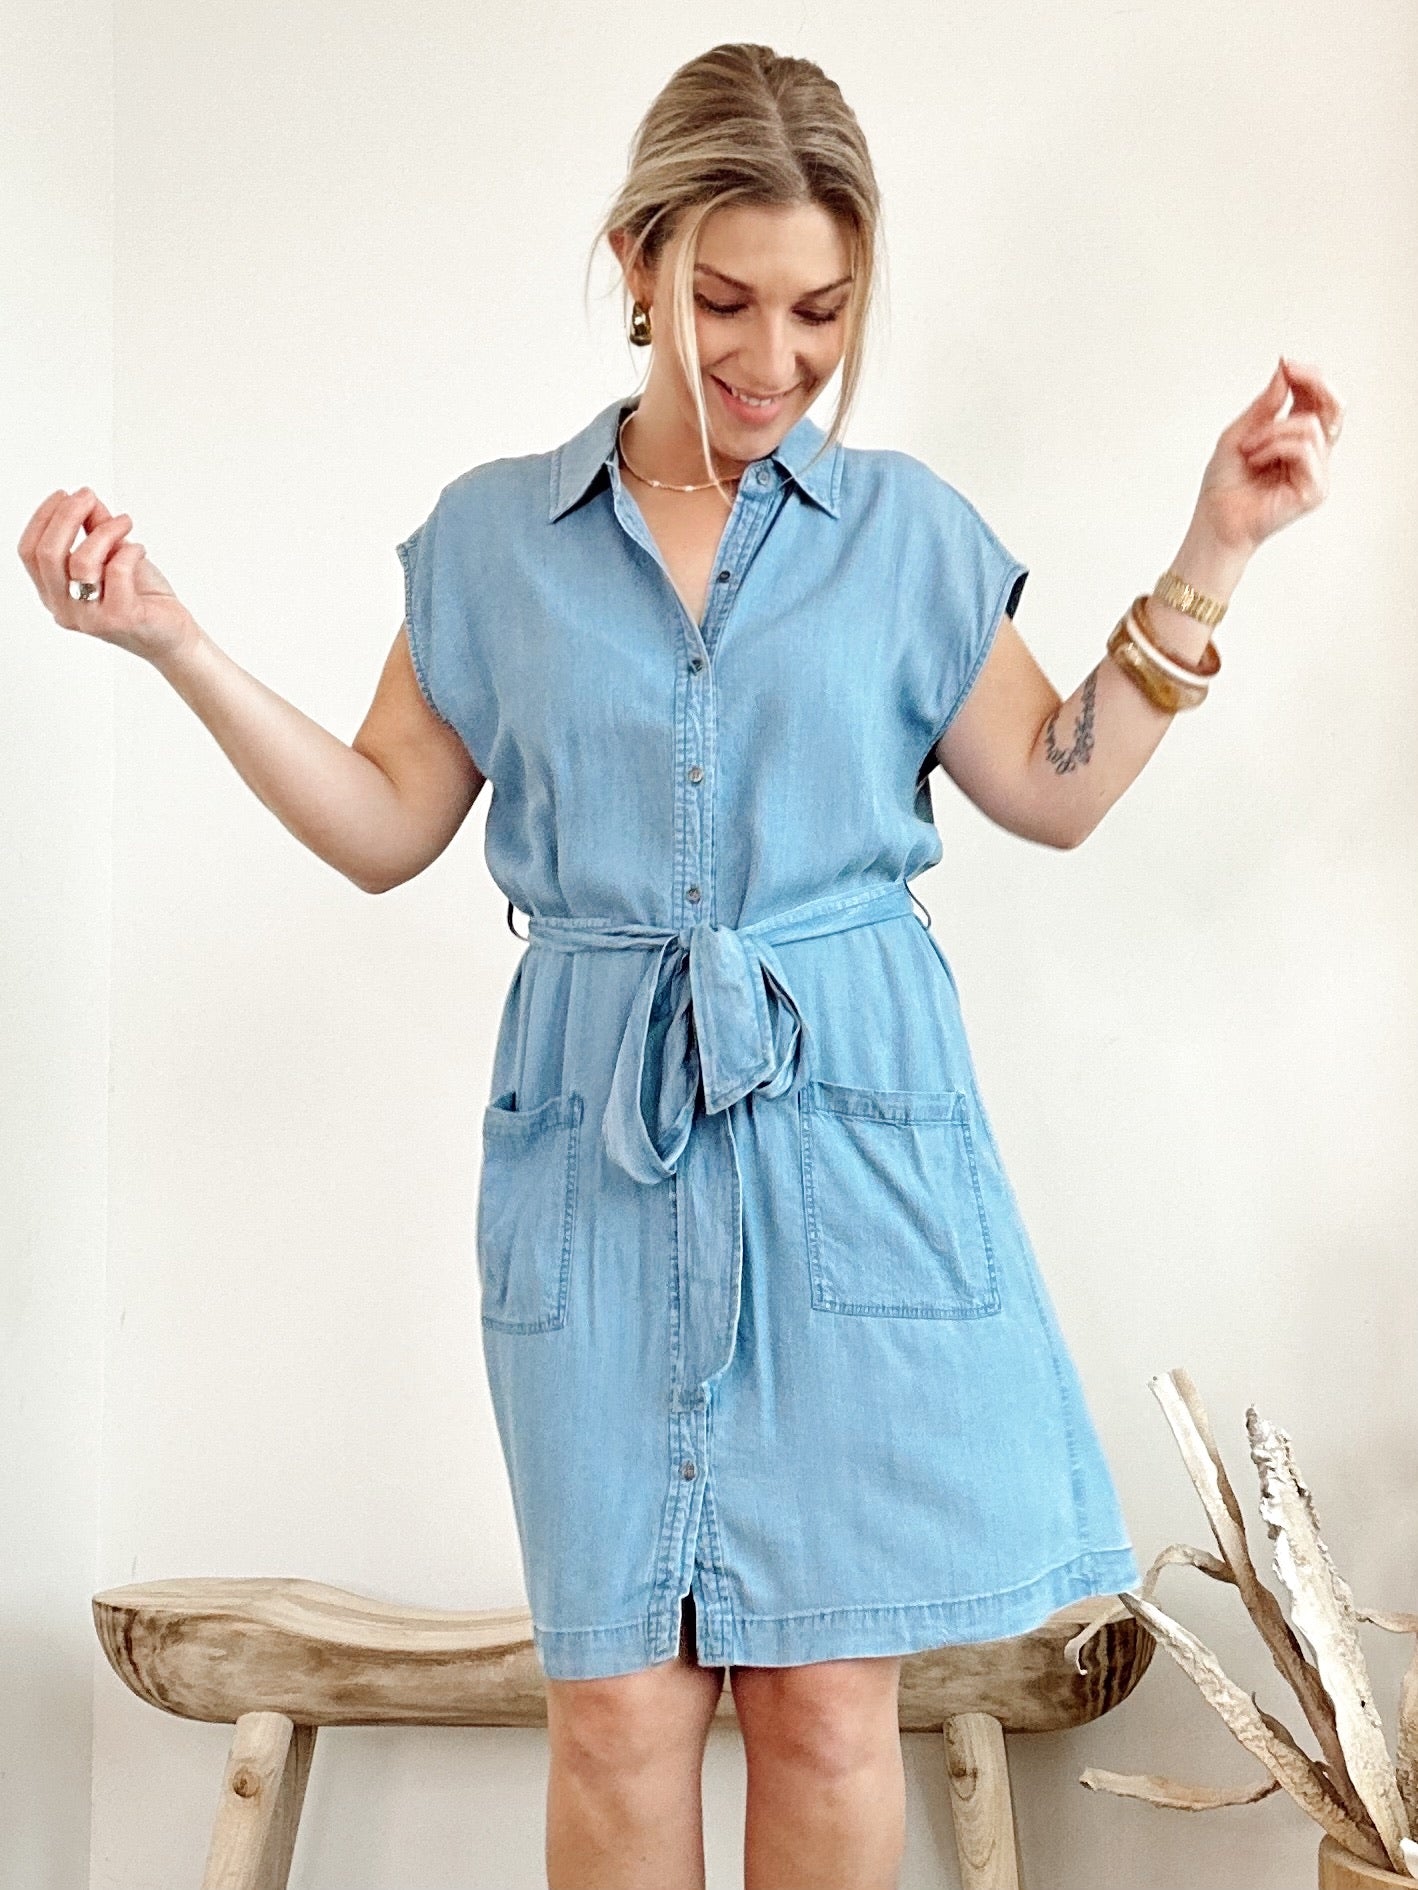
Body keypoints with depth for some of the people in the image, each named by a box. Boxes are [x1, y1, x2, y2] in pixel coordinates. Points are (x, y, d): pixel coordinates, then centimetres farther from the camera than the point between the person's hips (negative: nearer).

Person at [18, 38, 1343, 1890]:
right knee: (620, 1704, 2)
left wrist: (1211, 557, 2)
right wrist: (173, 642, 1)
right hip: (599, 1153, 1)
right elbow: (383, 830, 10)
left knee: (831, 1700, 3)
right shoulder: (491, 536, 7)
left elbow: (1056, 790, 10)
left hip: (854, 1133, 0)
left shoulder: (908, 527, 6)